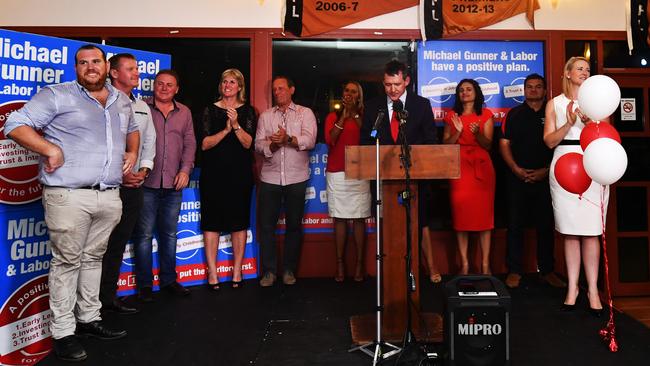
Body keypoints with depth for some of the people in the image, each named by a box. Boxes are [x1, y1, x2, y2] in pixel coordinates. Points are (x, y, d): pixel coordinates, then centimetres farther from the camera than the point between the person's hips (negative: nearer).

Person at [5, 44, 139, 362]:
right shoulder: (57, 95, -1)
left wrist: (132, 152, 17)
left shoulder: (122, 101, 17)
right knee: (67, 262, 0)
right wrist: (50, 149, -15)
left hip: (109, 197, 6)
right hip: (68, 196, -5)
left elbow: (132, 129, 35)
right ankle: (63, 332, 10)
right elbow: (16, 124, -4)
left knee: (93, 258, 14)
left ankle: (89, 319, 27)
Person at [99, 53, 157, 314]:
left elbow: (149, 141, 17)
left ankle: (108, 297, 23)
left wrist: (144, 169, 3)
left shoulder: (142, 107, 14)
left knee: (119, 243, 13)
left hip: (135, 185, 6)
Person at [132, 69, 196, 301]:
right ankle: (144, 284, 13)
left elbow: (190, 143, 12)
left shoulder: (184, 112, 12)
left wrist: (185, 169, -1)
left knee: (169, 234, 12)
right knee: (144, 234, 2)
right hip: (146, 183, -3)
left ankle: (168, 280, 24)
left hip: (174, 184, 3)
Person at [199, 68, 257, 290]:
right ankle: (212, 272, 9)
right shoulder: (211, 110, 5)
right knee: (211, 221, 1)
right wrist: (225, 130, -16)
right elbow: (205, 144, -3)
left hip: (240, 174, 0)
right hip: (214, 173, 0)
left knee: (239, 222, 4)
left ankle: (237, 271, 14)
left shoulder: (247, 111, 6)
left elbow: (248, 143, -4)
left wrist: (236, 125, -20)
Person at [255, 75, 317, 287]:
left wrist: (289, 139, -25)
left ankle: (289, 270, 19)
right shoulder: (265, 116, 13)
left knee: (294, 225, 6)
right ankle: (269, 270, 13)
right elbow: (258, 144, 4)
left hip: (296, 178, -1)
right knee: (266, 225, 1)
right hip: (270, 178, 2)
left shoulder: (305, 113, 6)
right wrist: (272, 144, -16)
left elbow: (310, 141, -10)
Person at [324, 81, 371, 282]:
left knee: (359, 219, -2)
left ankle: (359, 265, 3)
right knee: (339, 218, 1)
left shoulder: (363, 117, 13)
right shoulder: (332, 117, 13)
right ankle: (340, 264, 6)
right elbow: (330, 140, -4)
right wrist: (343, 117, -7)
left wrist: (355, 114, -5)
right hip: (337, 173, 1)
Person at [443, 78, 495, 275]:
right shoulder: (452, 115, 14)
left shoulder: (485, 114, 11)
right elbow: (446, 145, 8)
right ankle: (464, 264, 3)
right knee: (460, 215, -3)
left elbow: (488, 144, 3)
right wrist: (457, 131, -9)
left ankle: (485, 264, 2)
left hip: (481, 168, -1)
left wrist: (477, 133, -16)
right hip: (459, 168, 1)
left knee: (484, 214, -3)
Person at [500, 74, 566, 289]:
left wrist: (546, 171, -7)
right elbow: (504, 144, 2)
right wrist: (517, 170, -10)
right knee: (515, 225, 1)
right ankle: (514, 271, 9)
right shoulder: (514, 114, 7)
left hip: (545, 177, 1)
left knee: (546, 226, 7)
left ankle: (547, 271, 18)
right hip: (518, 178, -1)